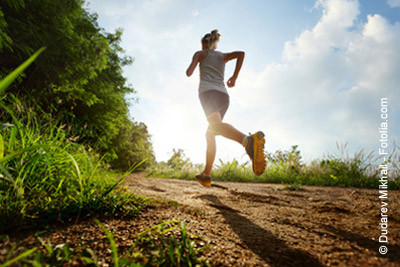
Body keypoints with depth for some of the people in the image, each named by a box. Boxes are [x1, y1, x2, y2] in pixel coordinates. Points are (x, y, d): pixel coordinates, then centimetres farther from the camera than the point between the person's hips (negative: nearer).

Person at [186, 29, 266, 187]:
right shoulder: (223, 56, 29)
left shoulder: (200, 53, 20)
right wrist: (234, 77, 13)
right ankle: (206, 175, 9)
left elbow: (189, 73, 6)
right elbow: (241, 53, 10)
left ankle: (249, 140, -63)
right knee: (210, 134, 14)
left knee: (216, 126, -31)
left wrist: (189, 68, 31)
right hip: (223, 95, 6)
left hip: (208, 91, -5)